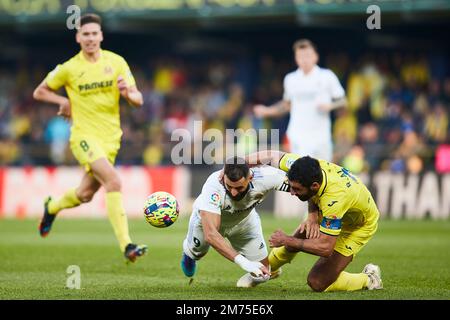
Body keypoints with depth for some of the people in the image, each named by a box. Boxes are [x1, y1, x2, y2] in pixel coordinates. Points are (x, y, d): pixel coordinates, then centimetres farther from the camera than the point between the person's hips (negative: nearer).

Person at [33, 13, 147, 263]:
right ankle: (126, 246, -29)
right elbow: (39, 92, 10)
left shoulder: (116, 62, 1)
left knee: (85, 195, 14)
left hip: (110, 138, 4)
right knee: (114, 181, -26)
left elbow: (138, 100, 1)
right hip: (84, 136, -4)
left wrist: (128, 93, -22)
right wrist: (64, 101, -7)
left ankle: (51, 208, 48)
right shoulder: (69, 68, -3)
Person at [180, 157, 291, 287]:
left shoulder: (265, 177, -41)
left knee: (261, 274, -1)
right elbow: (210, 234, -53)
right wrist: (243, 262, -61)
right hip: (208, 219, -2)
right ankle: (189, 250, 51)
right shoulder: (213, 187, -47)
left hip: (244, 219, 2)